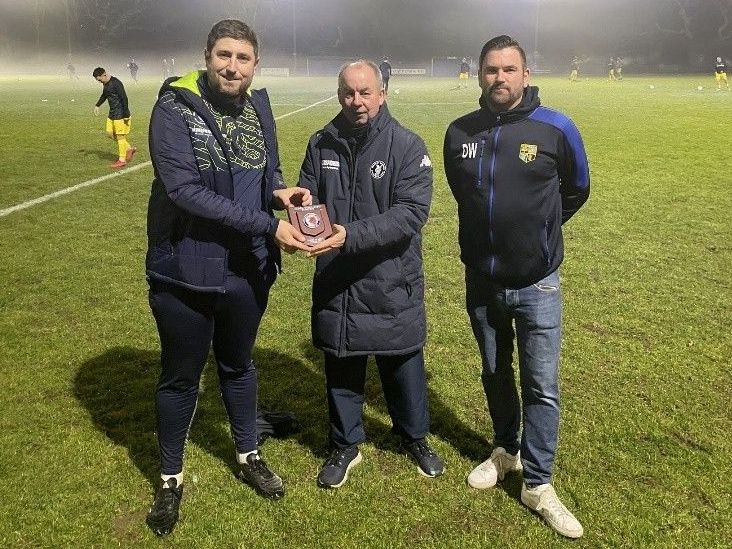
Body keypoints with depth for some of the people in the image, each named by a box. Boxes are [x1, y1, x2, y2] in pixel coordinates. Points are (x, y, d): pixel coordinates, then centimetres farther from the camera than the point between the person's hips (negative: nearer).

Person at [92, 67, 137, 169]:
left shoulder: (116, 83, -19)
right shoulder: (106, 84, 9)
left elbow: (124, 99, -21)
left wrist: (126, 115, -21)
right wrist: (97, 105, 22)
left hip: (120, 114, -10)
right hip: (112, 114, 10)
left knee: (120, 136, -2)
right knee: (110, 134, 12)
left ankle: (122, 160, 7)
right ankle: (129, 149, 23)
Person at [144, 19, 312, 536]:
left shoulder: (258, 107, 0)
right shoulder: (175, 109, -16)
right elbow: (185, 190, -26)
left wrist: (280, 191, -12)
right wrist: (267, 225, -28)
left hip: (247, 271, 5)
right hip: (185, 273, -4)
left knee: (238, 366, 23)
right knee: (180, 378, 13)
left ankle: (249, 456, 46)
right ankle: (171, 479, 36)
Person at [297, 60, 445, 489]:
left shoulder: (407, 145, -10)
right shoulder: (322, 144, 2)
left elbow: (412, 212, -20)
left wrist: (351, 235, -31)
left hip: (392, 284, -2)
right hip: (335, 283, 3)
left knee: (403, 367, 15)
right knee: (341, 371, 16)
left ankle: (416, 437, 40)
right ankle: (346, 446, 37)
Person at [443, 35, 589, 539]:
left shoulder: (556, 129, -11)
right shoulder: (459, 133, -3)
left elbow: (577, 191, 6)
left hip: (537, 284, -3)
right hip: (481, 282, 3)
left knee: (542, 387, 2)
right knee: (495, 376, 18)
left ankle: (538, 484, 17)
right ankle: (507, 451, 39)